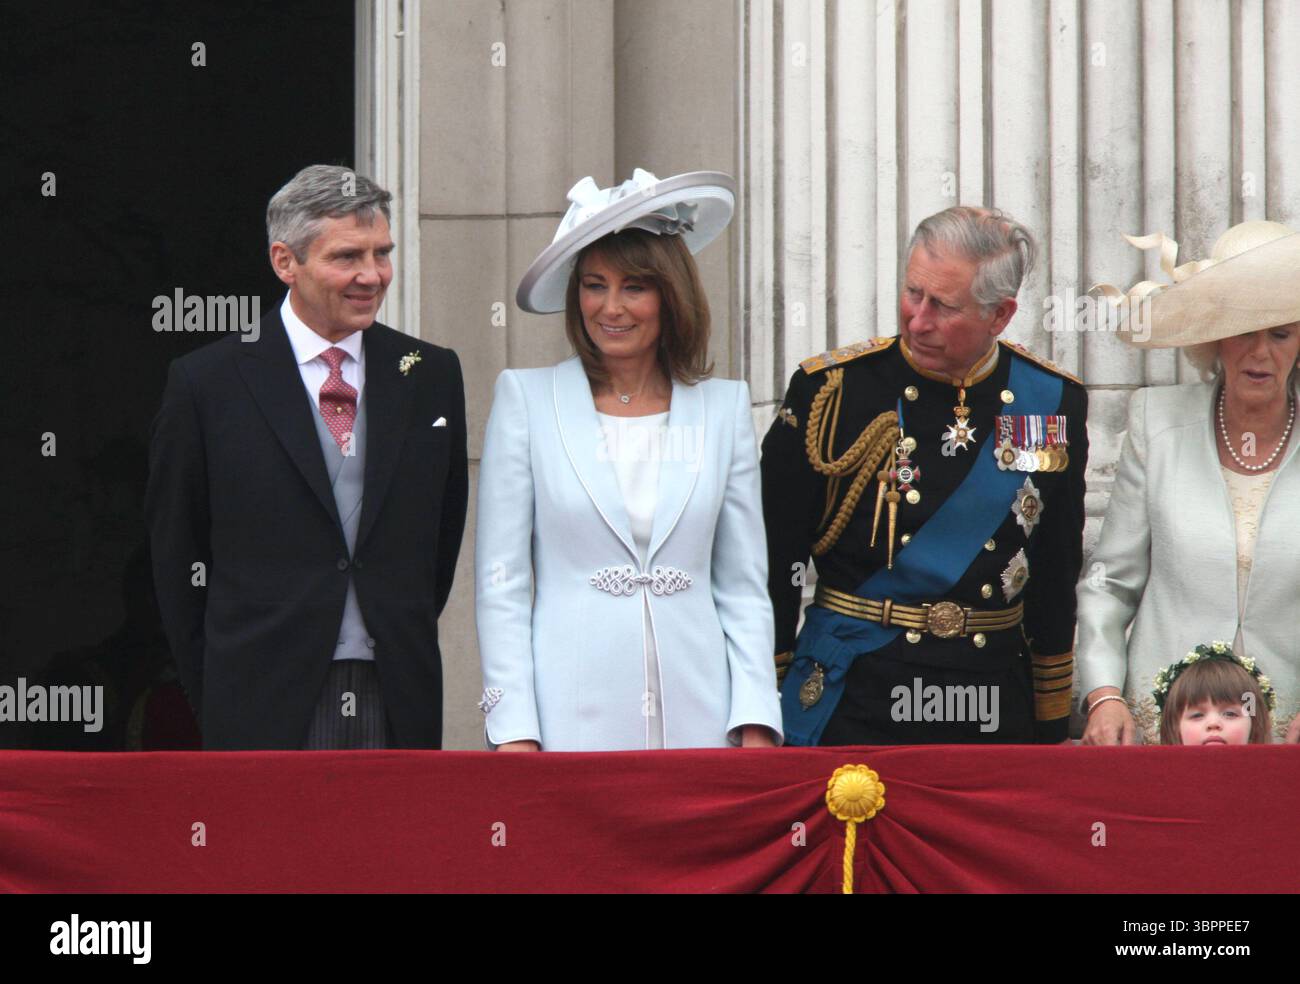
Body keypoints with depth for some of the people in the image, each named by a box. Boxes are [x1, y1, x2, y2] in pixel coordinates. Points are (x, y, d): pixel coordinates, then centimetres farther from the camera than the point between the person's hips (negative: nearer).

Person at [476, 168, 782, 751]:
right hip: (569, 719, -2)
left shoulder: (724, 408, 10)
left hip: (696, 718, 2)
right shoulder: (526, 398, 5)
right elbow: (500, 583, 3)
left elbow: (743, 587, 11)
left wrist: (756, 727, 0)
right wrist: (513, 729, -6)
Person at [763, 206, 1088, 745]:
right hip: (852, 701, -2)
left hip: (995, 704, 3)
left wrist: (1051, 729, 13)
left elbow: (1057, 582, 12)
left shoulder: (1054, 402, 4)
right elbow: (774, 563, -1)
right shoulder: (832, 391, -5)